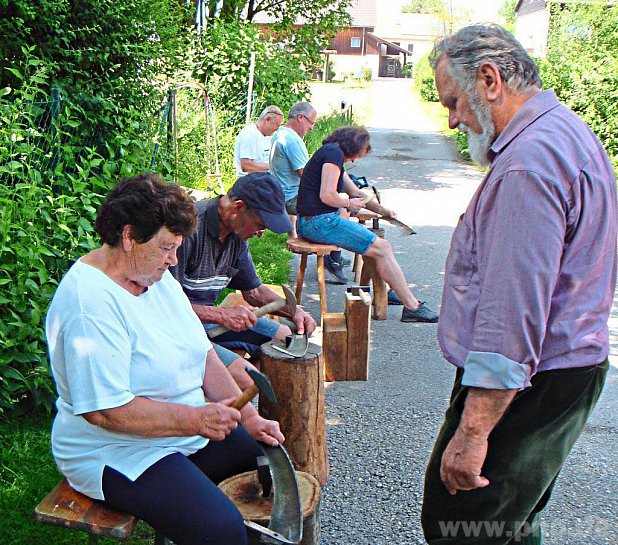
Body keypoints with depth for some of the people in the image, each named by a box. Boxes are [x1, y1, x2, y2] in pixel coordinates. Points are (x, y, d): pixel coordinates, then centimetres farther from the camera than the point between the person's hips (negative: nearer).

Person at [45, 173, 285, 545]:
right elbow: (105, 410, -28)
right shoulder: (90, 303, -24)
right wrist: (194, 419, -25)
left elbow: (203, 356, 6)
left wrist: (249, 419, -2)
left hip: (191, 429, 9)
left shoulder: (159, 277, 5)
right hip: (118, 455, -9)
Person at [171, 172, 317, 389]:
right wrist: (221, 315, -28)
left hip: (209, 317, 9)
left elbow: (253, 290, 15)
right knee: (245, 377, -28)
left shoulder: (237, 236, 4)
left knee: (287, 337, 11)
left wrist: (293, 310, 0)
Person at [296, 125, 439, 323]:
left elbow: (356, 193, 26)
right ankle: (412, 306, -6)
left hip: (312, 223, 11)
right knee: (382, 248, -9)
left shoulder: (331, 153, 22)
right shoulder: (334, 153, -10)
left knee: (375, 239, 20)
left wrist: (382, 210, 18)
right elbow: (327, 195, -21)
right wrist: (348, 204, -2)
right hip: (319, 222, -11)